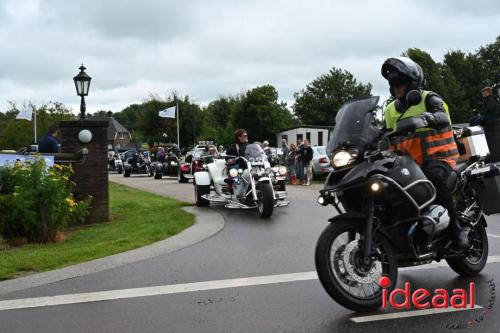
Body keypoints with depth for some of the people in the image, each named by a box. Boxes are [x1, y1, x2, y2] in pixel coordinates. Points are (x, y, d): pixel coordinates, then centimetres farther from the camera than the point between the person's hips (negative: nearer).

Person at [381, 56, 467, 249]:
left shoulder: (429, 99, 0)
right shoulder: (391, 110, 19)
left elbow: (443, 118, -22)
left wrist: (426, 117, -43)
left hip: (438, 157, -6)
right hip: (410, 163, 6)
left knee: (434, 176, -39)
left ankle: (456, 228, -27)